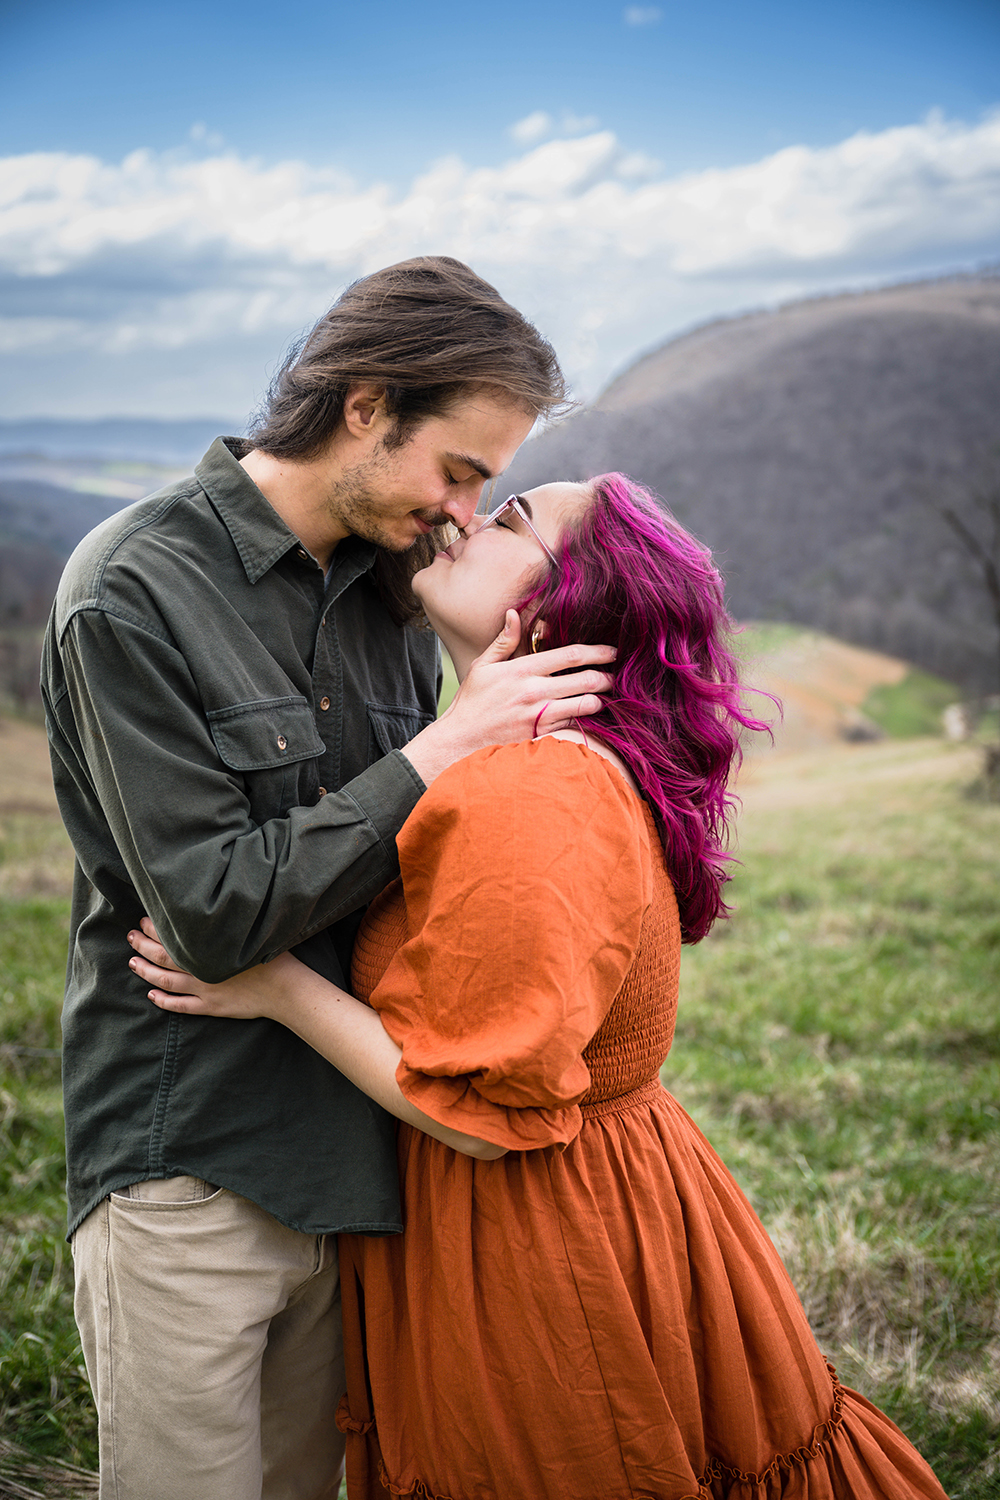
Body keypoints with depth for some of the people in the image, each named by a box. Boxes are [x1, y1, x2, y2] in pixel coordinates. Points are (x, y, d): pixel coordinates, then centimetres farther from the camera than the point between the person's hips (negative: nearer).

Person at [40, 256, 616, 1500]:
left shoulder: (382, 585, 7)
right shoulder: (132, 592, -14)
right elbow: (214, 912, -19)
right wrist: (446, 747, -17)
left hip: (347, 1162, 6)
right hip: (189, 1174, -6)